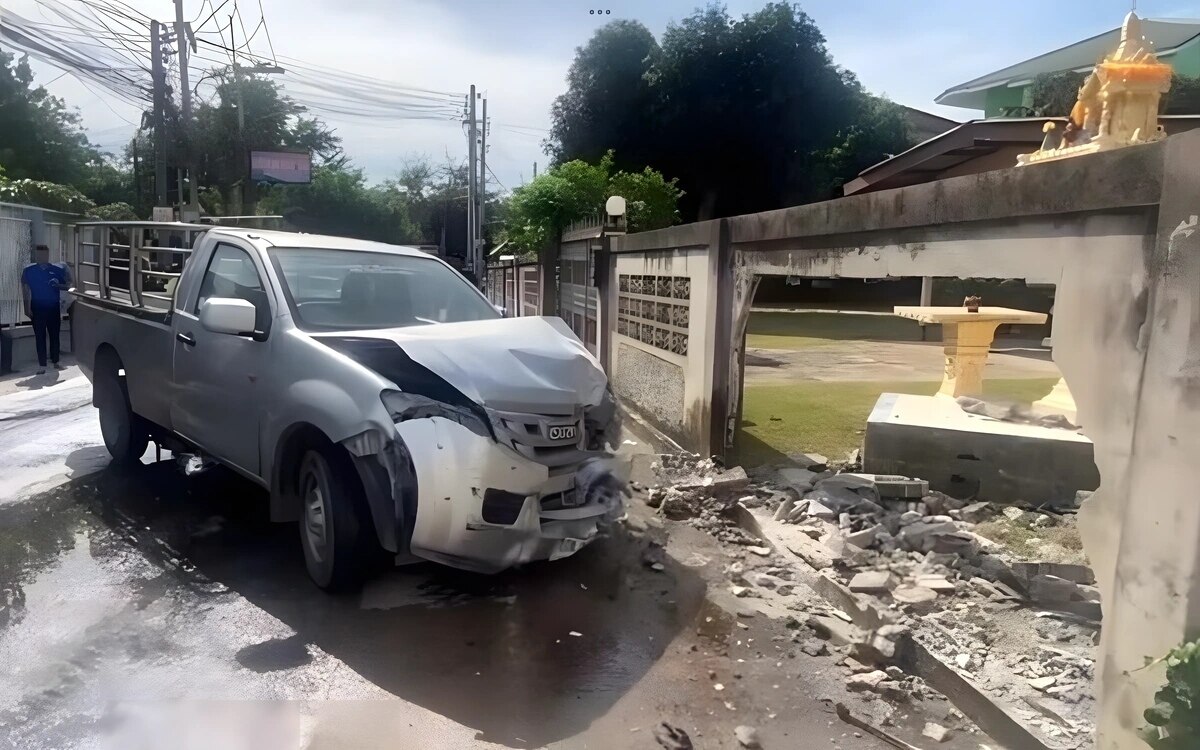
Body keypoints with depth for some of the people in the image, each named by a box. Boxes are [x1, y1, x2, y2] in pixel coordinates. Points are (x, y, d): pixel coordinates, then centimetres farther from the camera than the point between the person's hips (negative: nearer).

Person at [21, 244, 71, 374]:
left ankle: (55, 362, 21)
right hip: (37, 309, -1)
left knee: (55, 335, 8)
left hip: (54, 308, 1)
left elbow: (67, 285, 6)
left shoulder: (57, 269, 0)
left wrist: (58, 285, -16)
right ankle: (42, 365, 4)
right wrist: (27, 307, -5)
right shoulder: (29, 271, -1)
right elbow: (25, 290, 1)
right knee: (40, 337, 1)